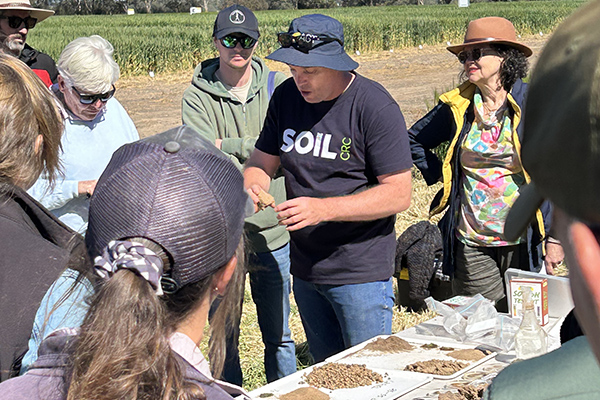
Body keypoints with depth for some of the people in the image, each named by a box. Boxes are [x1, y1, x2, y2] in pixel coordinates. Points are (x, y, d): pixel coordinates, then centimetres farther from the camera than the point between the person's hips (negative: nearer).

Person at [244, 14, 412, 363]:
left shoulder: (374, 106, -16)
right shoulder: (286, 97, 2)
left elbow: (399, 194, -18)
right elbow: (262, 161, 11)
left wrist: (323, 209, -28)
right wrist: (251, 186, -14)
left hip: (362, 274, -6)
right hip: (305, 268, 6)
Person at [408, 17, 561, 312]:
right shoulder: (456, 106, 2)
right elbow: (414, 140, 19)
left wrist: (556, 237, -7)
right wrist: (442, 176, 6)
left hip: (523, 242, -2)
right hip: (470, 243, 2)